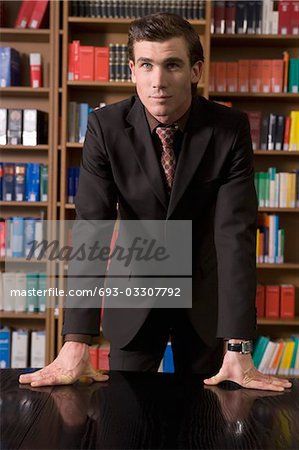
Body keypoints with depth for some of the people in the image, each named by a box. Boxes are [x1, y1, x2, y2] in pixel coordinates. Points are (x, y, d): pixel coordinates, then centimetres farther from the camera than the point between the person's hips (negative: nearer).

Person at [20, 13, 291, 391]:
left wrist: (238, 348, -30)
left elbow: (236, 233, -23)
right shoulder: (105, 126, -17)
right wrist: (76, 343, -30)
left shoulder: (230, 128, -18)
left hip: (205, 292, 0)